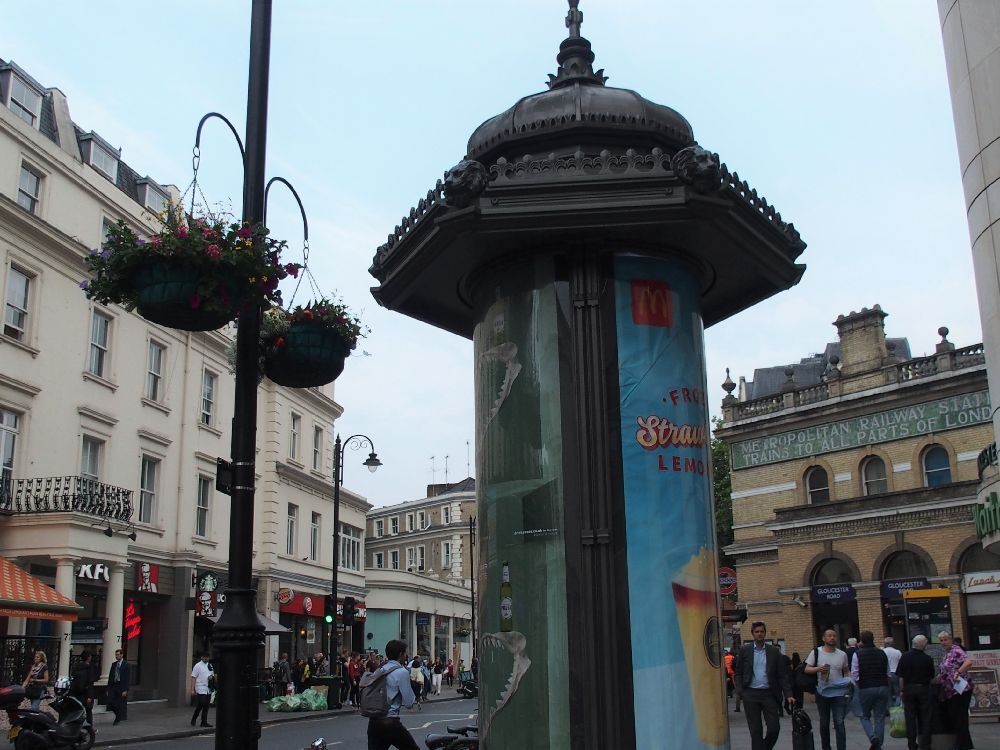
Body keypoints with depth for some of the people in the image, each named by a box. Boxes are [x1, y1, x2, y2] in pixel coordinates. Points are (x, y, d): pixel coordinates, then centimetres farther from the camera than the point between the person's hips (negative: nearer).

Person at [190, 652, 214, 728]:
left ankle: (204, 722, 11)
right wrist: (192, 689, -14)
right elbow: (193, 678, -7)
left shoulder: (210, 666, 16)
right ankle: (193, 719, 8)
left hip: (208, 689, 6)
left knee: (206, 706, 6)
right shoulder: (198, 666, -4)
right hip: (200, 689, -6)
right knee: (200, 705, -11)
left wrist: (211, 677, -1)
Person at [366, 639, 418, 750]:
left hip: (373, 721, 7)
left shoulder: (379, 670, 11)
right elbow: (409, 703, -8)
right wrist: (414, 698, 12)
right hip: (390, 722, -7)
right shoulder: (402, 672, -10)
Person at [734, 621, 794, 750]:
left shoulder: (774, 651, 4)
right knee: (755, 730, 1)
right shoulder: (745, 650, 3)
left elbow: (782, 675, 3)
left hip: (769, 694, 1)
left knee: (774, 727, -3)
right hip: (750, 694, -1)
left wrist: (788, 695, -5)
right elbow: (739, 672, 5)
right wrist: (740, 691, -7)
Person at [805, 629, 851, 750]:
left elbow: (846, 671, 15)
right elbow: (806, 669, -5)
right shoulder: (816, 652, -2)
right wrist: (818, 669, -24)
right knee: (824, 723, 11)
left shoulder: (842, 654, 4)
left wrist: (849, 680, -5)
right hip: (822, 692, 0)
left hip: (838, 692, 0)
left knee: (839, 723, -7)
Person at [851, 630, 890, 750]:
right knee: (880, 718, 9)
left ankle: (873, 738, -11)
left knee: (865, 716, 12)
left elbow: (854, 675, -9)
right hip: (883, 688, 3)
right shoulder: (882, 653, 6)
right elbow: (888, 673, 9)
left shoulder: (857, 654, -6)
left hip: (865, 689, -3)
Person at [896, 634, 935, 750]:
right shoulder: (928, 658, -7)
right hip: (924, 689, -1)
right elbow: (932, 677, 3)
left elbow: (900, 676, -5)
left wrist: (901, 690, 4)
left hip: (908, 689, 1)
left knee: (910, 718, 6)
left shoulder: (905, 657, -6)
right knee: (924, 718, 8)